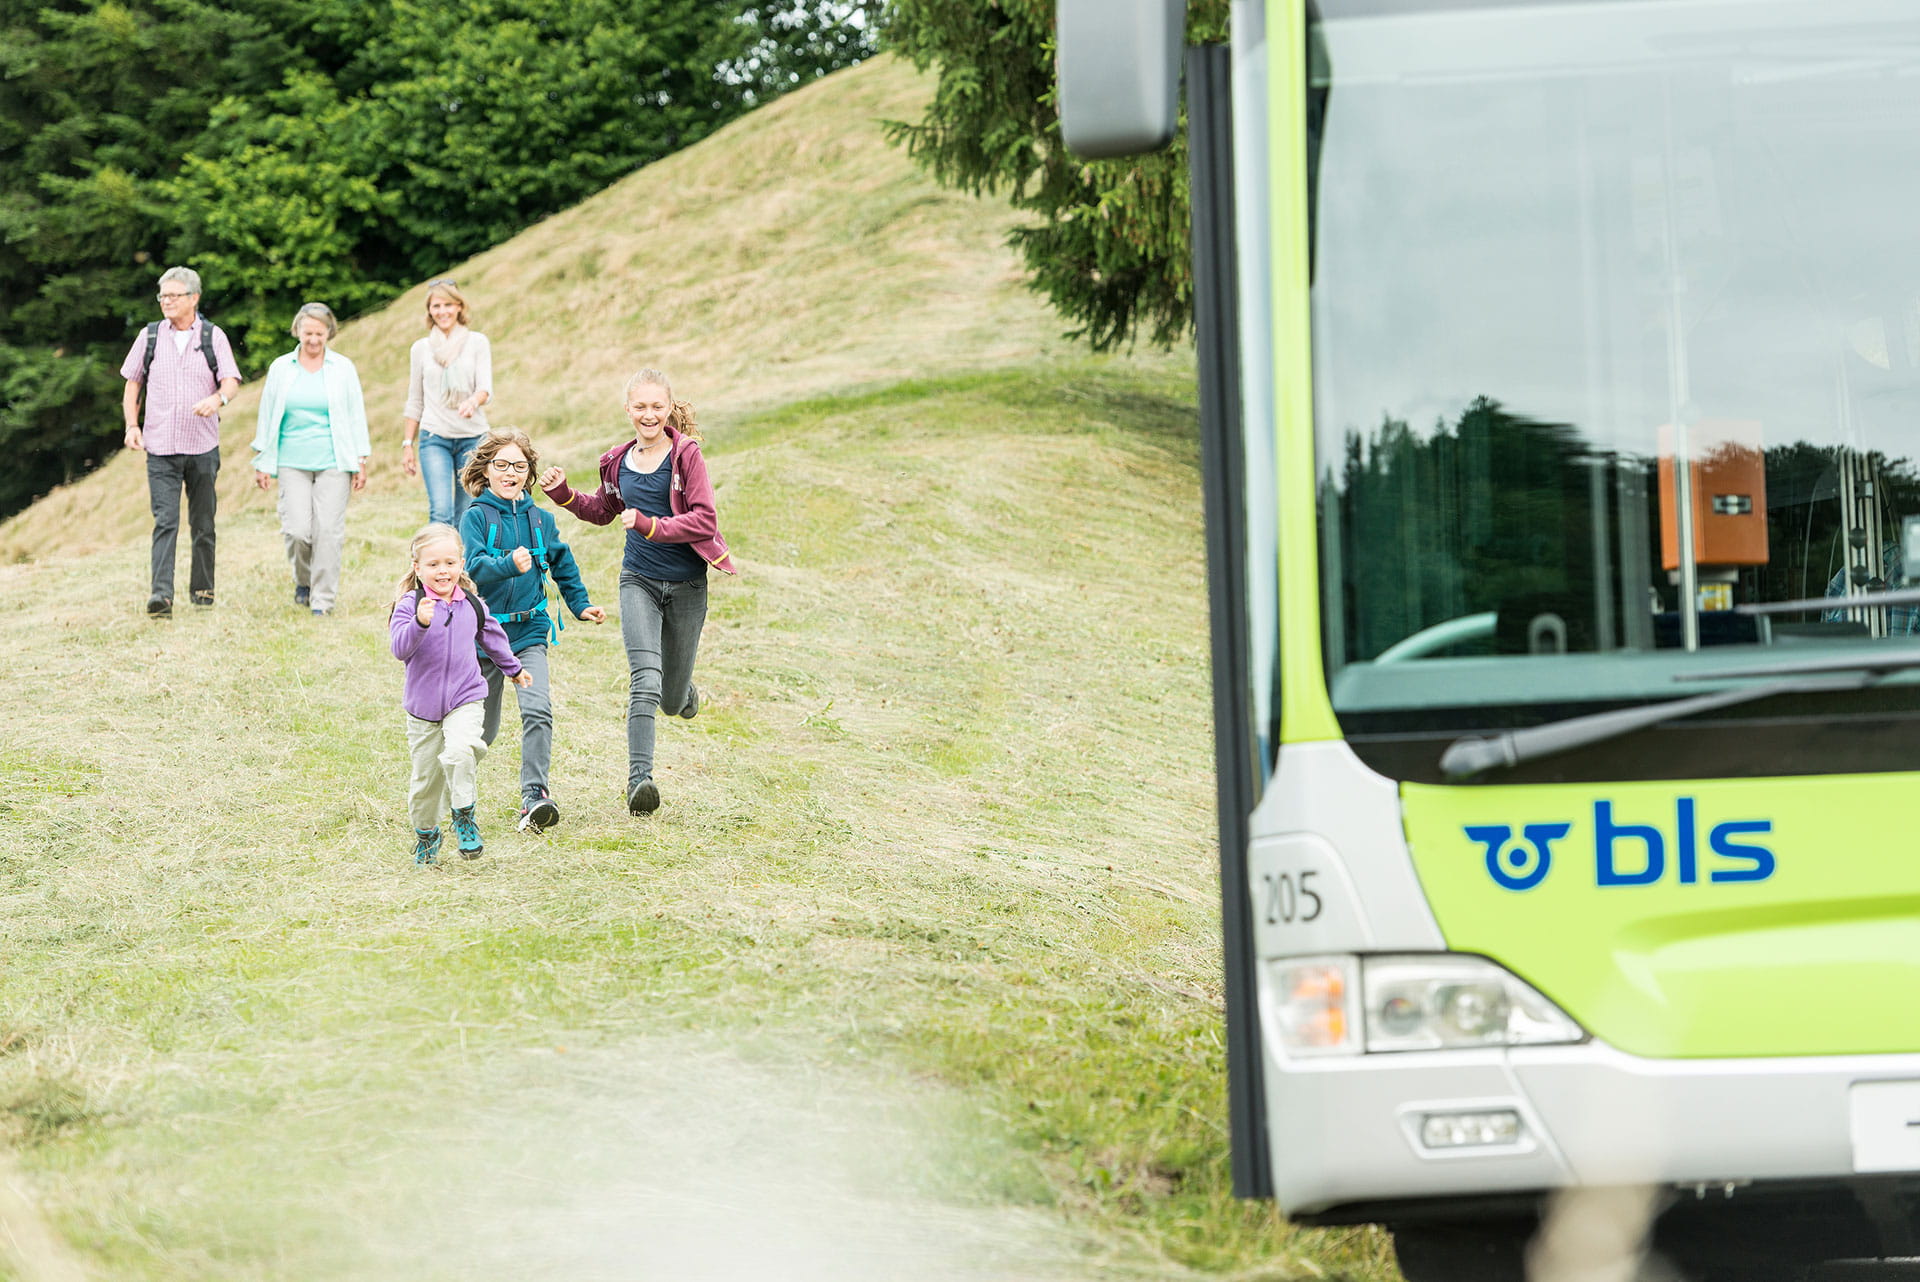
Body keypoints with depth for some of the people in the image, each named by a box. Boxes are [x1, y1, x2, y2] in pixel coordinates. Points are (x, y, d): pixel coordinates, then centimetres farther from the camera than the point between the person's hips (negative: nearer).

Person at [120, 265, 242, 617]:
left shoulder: (213, 337, 4)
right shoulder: (150, 337, 8)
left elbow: (231, 381, -5)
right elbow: (132, 383, 15)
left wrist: (218, 399, -28)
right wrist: (132, 425, 1)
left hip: (203, 446, 0)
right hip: (160, 447, 0)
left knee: (203, 523, 8)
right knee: (165, 521, -12)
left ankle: (202, 588, 23)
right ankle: (161, 594, -21)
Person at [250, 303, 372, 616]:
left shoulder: (343, 369, 7)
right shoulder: (281, 369, 8)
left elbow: (356, 416, 9)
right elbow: (267, 417, 13)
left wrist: (361, 462, 5)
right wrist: (262, 462, 10)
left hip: (333, 462, -1)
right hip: (292, 462, 1)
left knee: (328, 530, -8)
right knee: (297, 529, -8)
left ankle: (324, 599, 0)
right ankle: (303, 581, 20)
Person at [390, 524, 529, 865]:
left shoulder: (472, 605, 2)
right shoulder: (410, 605, -11)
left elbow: (492, 636, 21)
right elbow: (400, 649, -24)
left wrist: (512, 668, 36)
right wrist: (419, 624, -43)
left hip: (465, 699, 1)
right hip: (423, 706, -1)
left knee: (460, 752, -27)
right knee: (426, 778, 7)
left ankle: (464, 817, -9)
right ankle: (426, 834, 31)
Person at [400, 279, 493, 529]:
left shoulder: (477, 342, 5)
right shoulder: (421, 349, 10)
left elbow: (486, 387, -4)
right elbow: (415, 402, 15)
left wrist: (474, 401, -27)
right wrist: (407, 444, 11)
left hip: (472, 436, 0)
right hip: (434, 438, 0)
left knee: (467, 518, 1)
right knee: (441, 513, -16)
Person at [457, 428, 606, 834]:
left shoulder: (541, 520, 5)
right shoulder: (477, 517, -8)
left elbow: (563, 565, 21)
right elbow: (475, 567, -23)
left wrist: (581, 605, 17)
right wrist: (509, 564, -40)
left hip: (529, 631, 2)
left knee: (537, 709, -20)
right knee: (482, 730, 8)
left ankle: (534, 797, -21)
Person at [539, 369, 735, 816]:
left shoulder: (686, 454, -9)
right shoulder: (619, 461, 5)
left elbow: (703, 520, -15)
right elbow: (602, 510, 24)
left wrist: (650, 526, -26)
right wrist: (562, 493, 8)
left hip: (686, 584, -2)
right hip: (639, 581, 2)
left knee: (672, 702, 12)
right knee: (645, 681, -21)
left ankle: (684, 691, 51)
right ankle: (639, 779, -27)